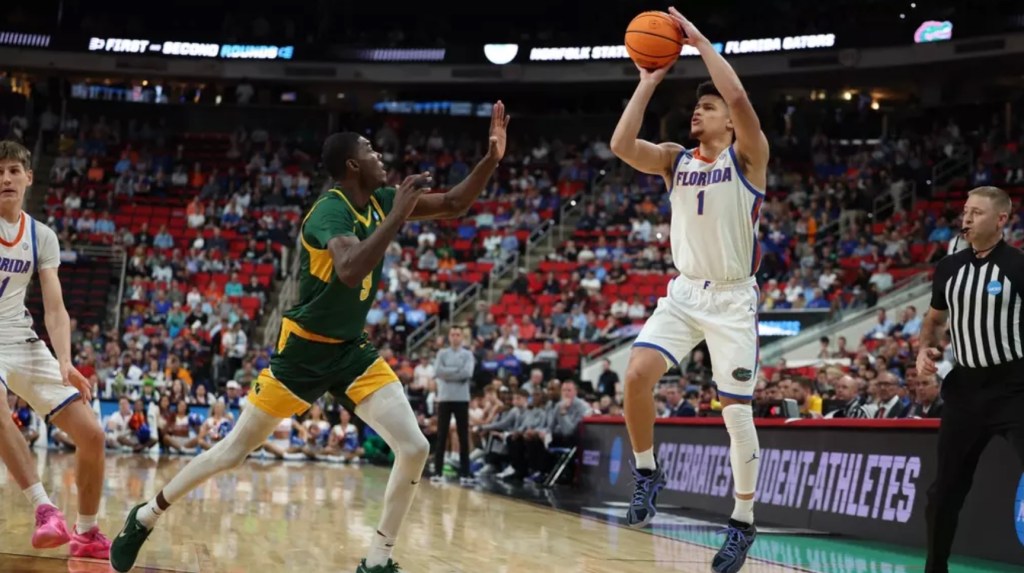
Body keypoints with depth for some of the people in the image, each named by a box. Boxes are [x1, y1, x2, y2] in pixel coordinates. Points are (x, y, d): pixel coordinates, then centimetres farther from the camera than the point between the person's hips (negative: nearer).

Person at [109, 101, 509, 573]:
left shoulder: (380, 200, 1)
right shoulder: (330, 210, -21)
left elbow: (453, 205, 8)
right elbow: (351, 272, -41)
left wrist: (492, 158, -6)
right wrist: (397, 216, -35)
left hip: (351, 350, 7)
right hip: (304, 349, -6)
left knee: (414, 449, -9)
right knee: (233, 451, 4)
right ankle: (146, 516, 24)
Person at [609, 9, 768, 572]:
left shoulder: (747, 155, -6)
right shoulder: (675, 159, 7)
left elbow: (738, 97, -25)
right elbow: (622, 146, -10)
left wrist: (700, 41, -17)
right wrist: (648, 82, -7)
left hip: (732, 298, -4)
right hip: (684, 292, 4)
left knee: (736, 410, -3)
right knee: (637, 374, -17)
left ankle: (743, 522, 11)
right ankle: (648, 473, 5)